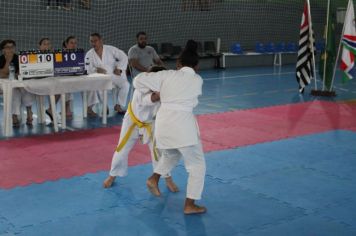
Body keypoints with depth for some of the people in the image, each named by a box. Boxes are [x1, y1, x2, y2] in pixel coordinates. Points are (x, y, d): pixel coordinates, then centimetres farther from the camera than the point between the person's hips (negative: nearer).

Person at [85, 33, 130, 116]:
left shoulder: (111, 49, -3)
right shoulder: (89, 54, -3)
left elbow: (124, 57, 1)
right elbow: (88, 69, -12)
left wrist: (119, 68, -9)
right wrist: (96, 70, -32)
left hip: (113, 75, 1)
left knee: (125, 84, -21)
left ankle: (119, 106, -2)